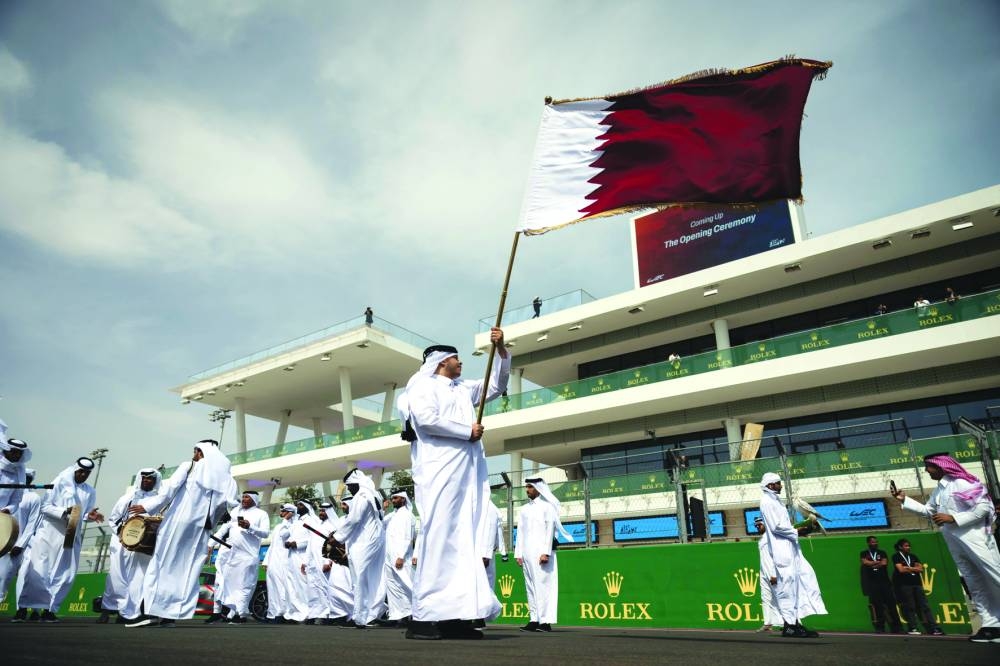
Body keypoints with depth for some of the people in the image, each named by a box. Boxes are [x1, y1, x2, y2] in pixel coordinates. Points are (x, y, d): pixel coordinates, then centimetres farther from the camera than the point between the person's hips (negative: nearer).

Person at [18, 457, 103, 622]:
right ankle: (23, 607, 8)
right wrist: (64, 511, -21)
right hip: (49, 534, -4)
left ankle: (48, 609, 8)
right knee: (37, 571, -2)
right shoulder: (60, 483, -1)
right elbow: (45, 506, -6)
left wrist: (89, 516, -11)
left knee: (65, 575, 0)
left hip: (71, 538, 4)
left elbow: (85, 514, 11)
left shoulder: (90, 491, 11)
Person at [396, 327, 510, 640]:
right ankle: (423, 617, -9)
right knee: (438, 538, -12)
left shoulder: (464, 388, 25)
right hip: (440, 469, -7)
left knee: (467, 540, 1)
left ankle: (456, 615, 1)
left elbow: (497, 385, 29)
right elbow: (426, 419, -13)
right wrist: (467, 431, -6)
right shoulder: (423, 385, 3)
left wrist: (501, 350, 16)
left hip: (469, 471, 8)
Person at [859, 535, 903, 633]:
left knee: (891, 603, -4)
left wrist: (871, 564, -1)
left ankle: (897, 628, -1)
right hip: (872, 583, -1)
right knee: (876, 605, -4)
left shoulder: (882, 553, 16)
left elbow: (885, 563, -1)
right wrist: (879, 562, -1)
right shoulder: (864, 553, 12)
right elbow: (865, 563, -6)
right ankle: (879, 628, -2)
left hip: (884, 581, 2)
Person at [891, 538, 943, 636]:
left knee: (924, 606, 0)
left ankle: (933, 628, -3)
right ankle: (912, 628, 0)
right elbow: (901, 569, -10)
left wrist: (908, 568, -4)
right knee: (909, 607, -5)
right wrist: (914, 568, 2)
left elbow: (921, 569, 8)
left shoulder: (913, 556, 18)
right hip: (904, 584, -5)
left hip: (917, 584, 5)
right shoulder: (896, 557, 2)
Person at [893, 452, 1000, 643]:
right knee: (975, 585, 7)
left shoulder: (961, 483, -9)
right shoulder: (938, 491, 17)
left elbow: (984, 507, -15)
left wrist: (954, 518, -17)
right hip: (955, 545, 8)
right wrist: (904, 500, 21)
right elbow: (928, 510, 29)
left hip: (975, 540, -8)